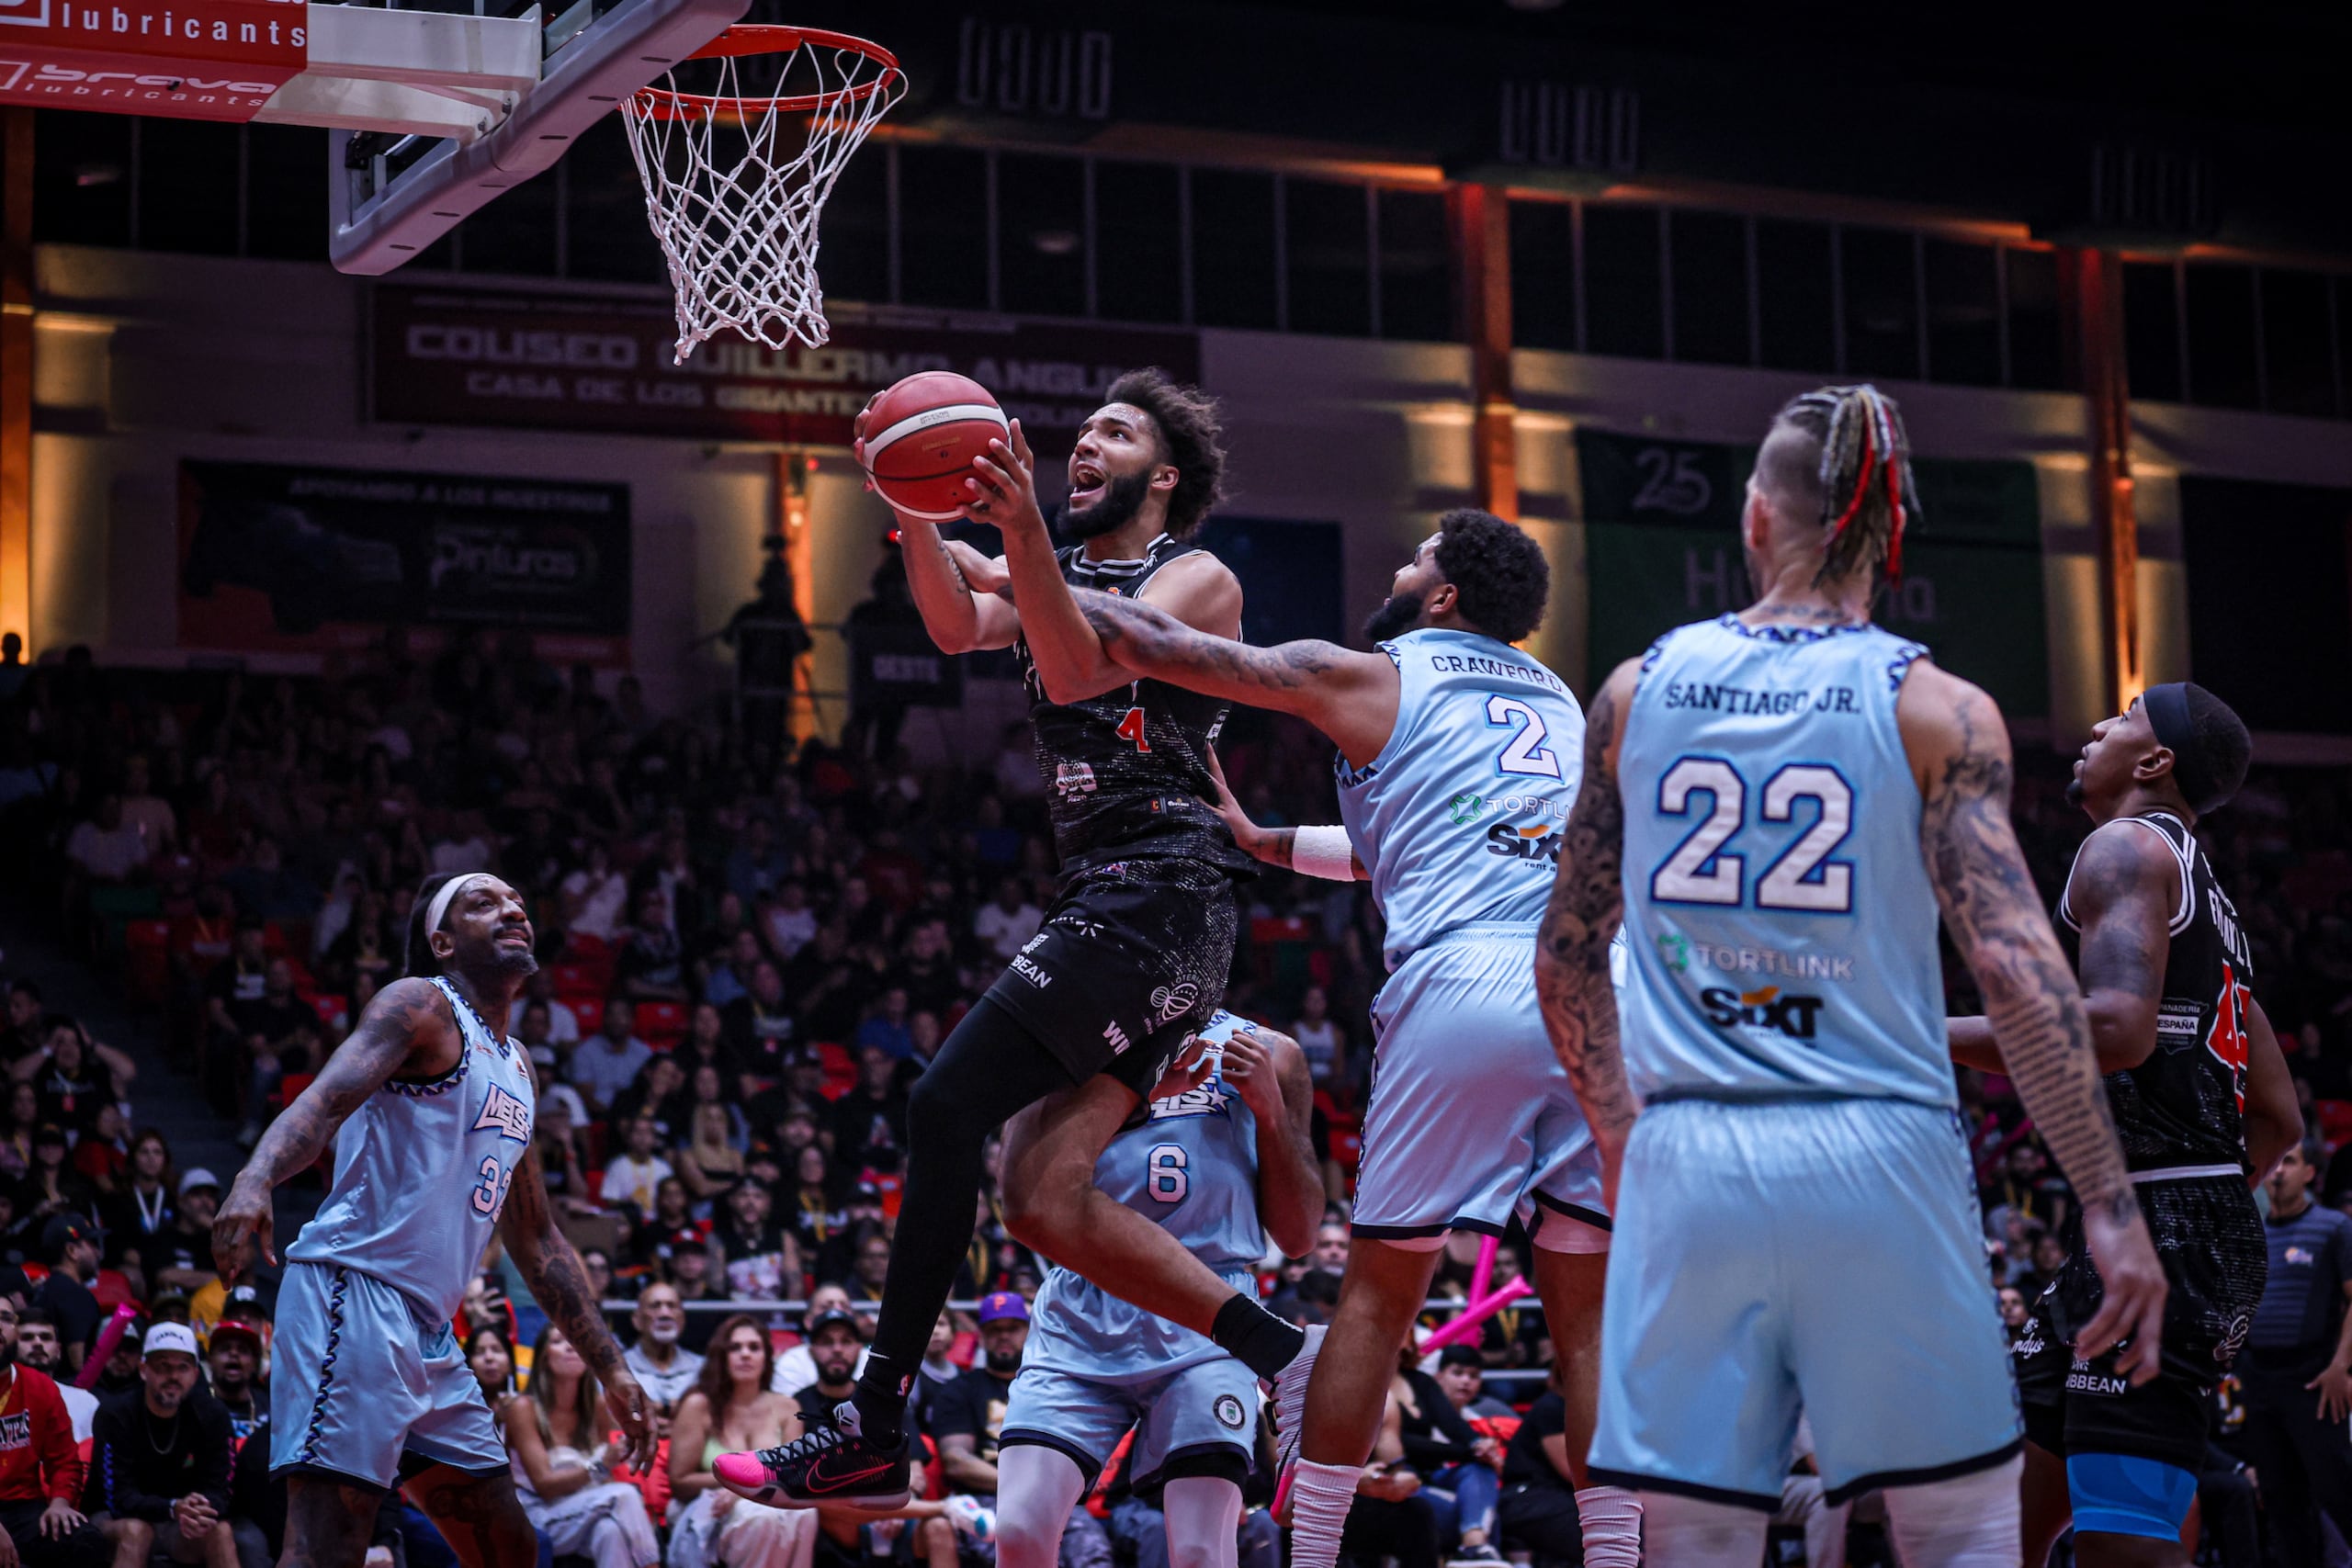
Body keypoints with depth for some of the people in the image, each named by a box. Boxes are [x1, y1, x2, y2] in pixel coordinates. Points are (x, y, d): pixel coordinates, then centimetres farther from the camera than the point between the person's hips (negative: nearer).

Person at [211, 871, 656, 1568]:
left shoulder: (515, 1068, 24)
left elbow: (537, 1242, 29)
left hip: (429, 1332, 9)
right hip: (353, 1296, -9)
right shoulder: (422, 1005, -2)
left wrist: (610, 1368, 27)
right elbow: (327, 1096, -21)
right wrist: (254, 1180, -41)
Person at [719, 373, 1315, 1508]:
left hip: (1160, 897, -9)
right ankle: (1287, 1359, 5)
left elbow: (1077, 674, -18)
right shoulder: (1062, 579, 23)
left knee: (947, 1103, -19)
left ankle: (874, 1432, -20)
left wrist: (1024, 531, -30)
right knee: (1046, 1200, 0)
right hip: (1101, 903, 9)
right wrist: (913, 506, -13)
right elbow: (957, 628, 2)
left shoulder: (1198, 580, 0)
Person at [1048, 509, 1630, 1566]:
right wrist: (1255, 840, 46)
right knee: (1587, 1310, 7)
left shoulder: (1368, 678, 12)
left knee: (1378, 1293, 6)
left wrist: (1022, 578, 24)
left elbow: (1155, 646, 10)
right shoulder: (1559, 700, 30)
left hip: (1462, 983, -4)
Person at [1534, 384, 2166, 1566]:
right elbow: (2017, 967, -10)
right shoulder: (1936, 710, -2)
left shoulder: (1638, 690, 8)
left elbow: (1567, 962, 13)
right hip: (1877, 1159, -2)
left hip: (1689, 1166, 2)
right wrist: (2110, 1204, -8)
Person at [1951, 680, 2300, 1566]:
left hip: (2155, 1242, -11)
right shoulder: (2207, 903, 25)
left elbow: (2120, 1029, -23)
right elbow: (2280, 1123, 24)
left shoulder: (2127, 846, -5)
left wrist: (1929, 1036, -15)